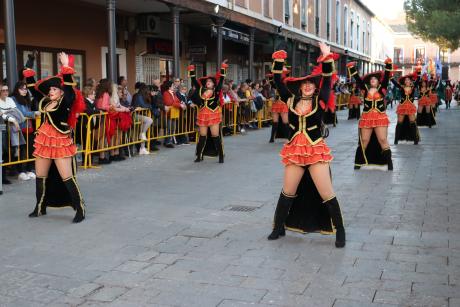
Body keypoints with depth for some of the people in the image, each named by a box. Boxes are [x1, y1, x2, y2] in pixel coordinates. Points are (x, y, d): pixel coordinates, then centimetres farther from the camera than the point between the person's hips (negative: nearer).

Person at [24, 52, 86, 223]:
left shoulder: (66, 103, -9)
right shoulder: (45, 102, 9)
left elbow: (69, 87, -23)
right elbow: (33, 89, 21)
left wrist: (66, 66, -27)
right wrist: (28, 75, 17)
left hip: (61, 143, -7)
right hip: (44, 141, 7)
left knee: (67, 178, -9)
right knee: (41, 177, 14)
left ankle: (80, 209, -1)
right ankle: (40, 207, 29)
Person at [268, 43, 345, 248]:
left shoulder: (320, 101, -2)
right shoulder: (291, 100, 4)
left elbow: (327, 80, -11)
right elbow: (278, 82, 0)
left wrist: (327, 58, -20)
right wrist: (278, 61, -6)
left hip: (316, 151, -2)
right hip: (295, 151, 3)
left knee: (326, 194, -1)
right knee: (288, 192, 12)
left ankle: (340, 231, 12)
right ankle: (279, 227, 28)